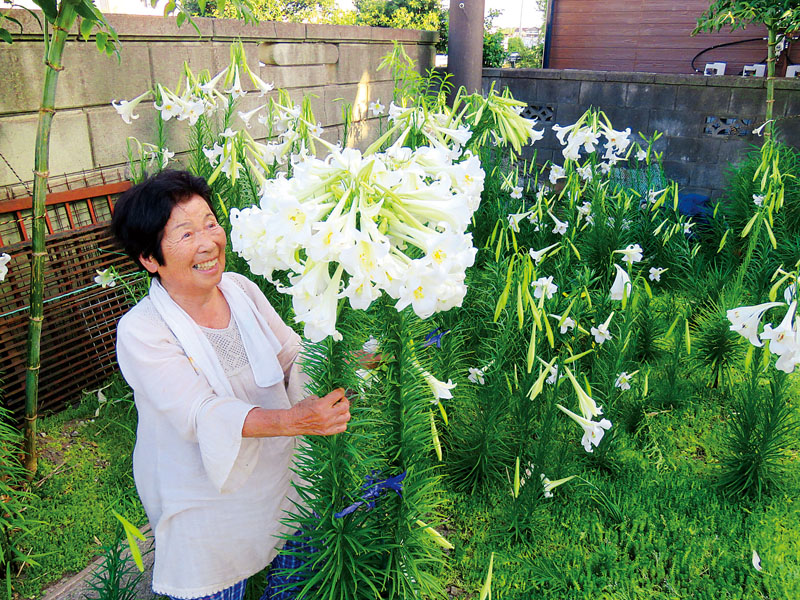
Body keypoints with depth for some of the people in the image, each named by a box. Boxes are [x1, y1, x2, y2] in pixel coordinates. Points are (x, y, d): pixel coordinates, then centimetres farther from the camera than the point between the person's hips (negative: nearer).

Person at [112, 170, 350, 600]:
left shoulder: (241, 289, -6)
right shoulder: (140, 331, -21)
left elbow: (295, 357, -1)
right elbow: (200, 415, -30)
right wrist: (292, 419, -44)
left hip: (275, 479, 5)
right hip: (204, 505, -4)